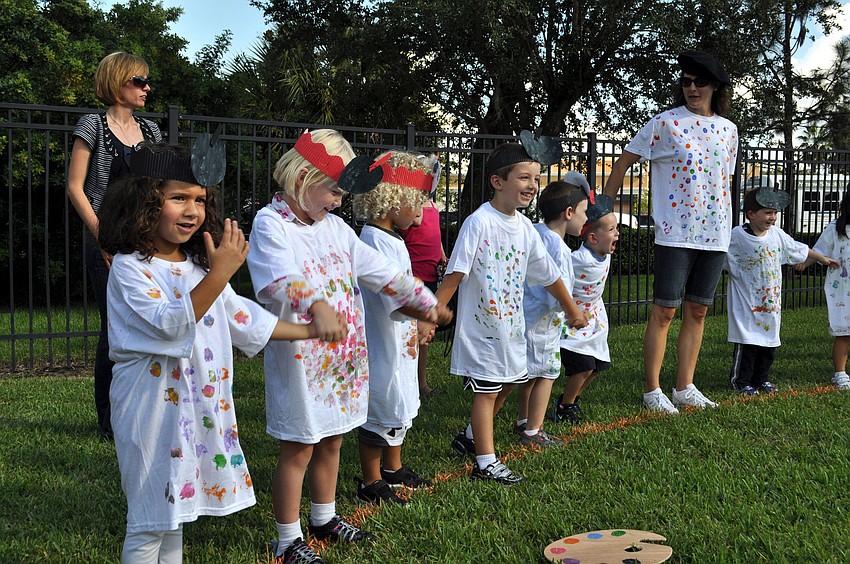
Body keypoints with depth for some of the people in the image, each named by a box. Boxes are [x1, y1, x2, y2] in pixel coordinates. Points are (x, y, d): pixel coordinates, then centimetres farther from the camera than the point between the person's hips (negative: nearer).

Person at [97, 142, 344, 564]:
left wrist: (309, 331, 17)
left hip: (201, 403, 7)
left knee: (175, 507, 18)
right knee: (149, 521, 1)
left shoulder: (198, 265, 10)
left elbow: (241, 316, 18)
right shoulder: (129, 267, -14)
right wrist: (220, 274, -36)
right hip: (154, 401, -7)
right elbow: (168, 324, -27)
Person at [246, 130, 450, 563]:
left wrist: (423, 300, 15)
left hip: (342, 356, 7)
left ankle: (324, 520, 38)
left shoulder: (333, 225, 10)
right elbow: (280, 279, -33)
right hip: (299, 359, -7)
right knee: (298, 449, 3)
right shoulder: (270, 224, -13)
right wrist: (317, 306, -51)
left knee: (331, 442, 19)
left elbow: (378, 270, 15)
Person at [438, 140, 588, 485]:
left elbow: (549, 275, 15)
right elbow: (454, 274, -19)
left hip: (512, 325, 7)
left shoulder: (525, 228, 4)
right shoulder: (479, 222, -17)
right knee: (487, 391, 0)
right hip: (481, 325, -7)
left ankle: (470, 437, 38)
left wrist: (572, 311, 23)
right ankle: (485, 463, 12)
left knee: (506, 385, 18)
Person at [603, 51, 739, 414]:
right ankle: (652, 390, 6)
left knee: (698, 311, 10)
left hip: (715, 235, 5)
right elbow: (623, 161, -1)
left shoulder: (728, 130, 11)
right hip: (675, 234, -5)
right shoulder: (666, 123, -5)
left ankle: (685, 387, 19)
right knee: (664, 310, -2)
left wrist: (726, 226, 16)